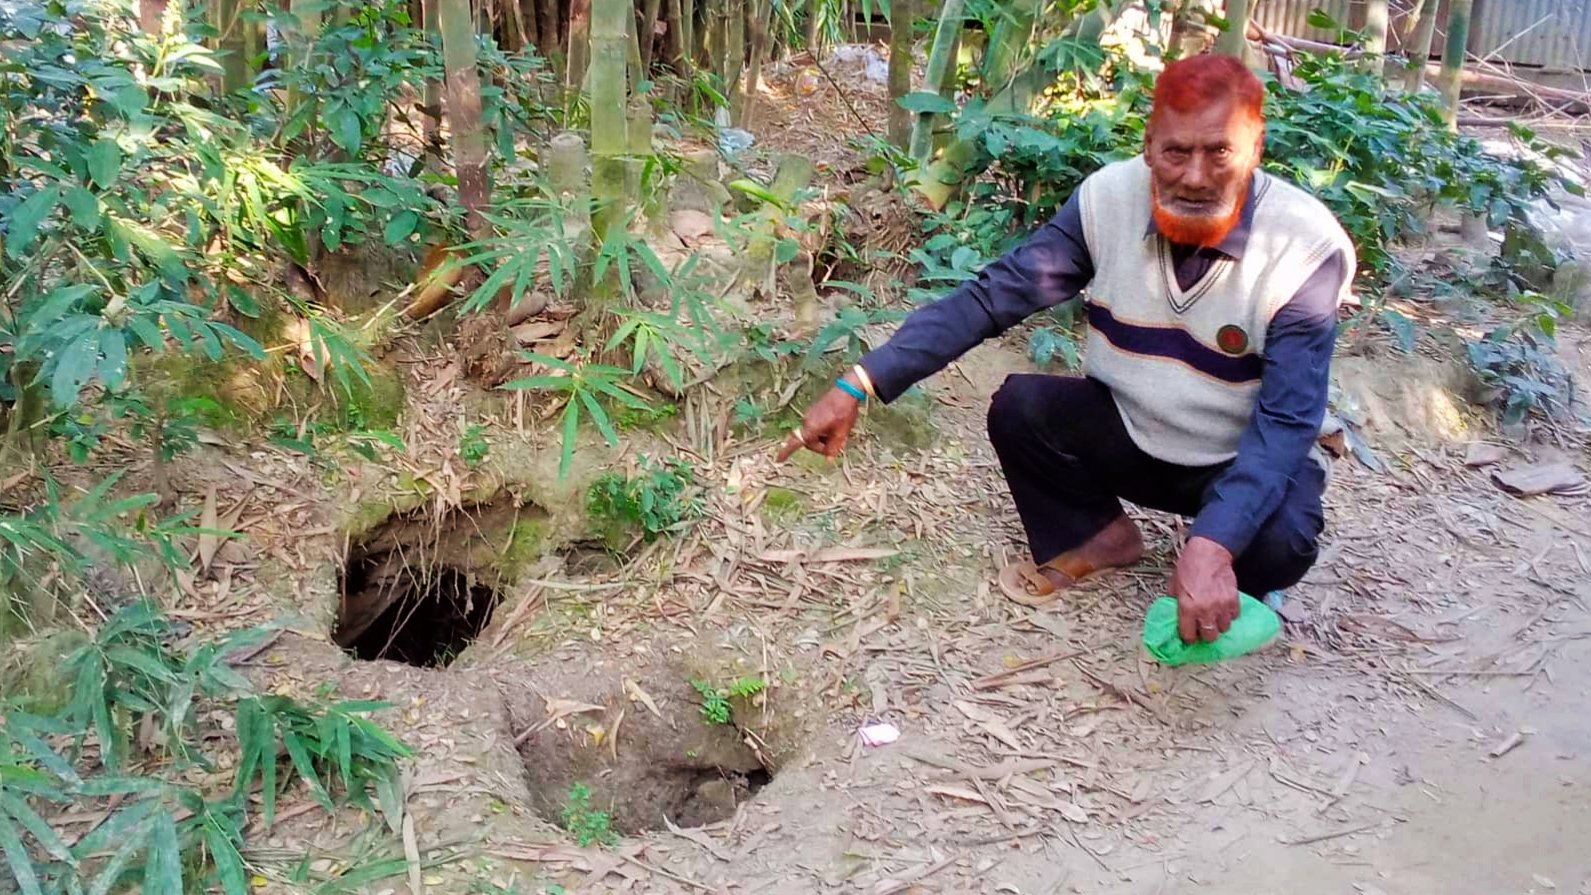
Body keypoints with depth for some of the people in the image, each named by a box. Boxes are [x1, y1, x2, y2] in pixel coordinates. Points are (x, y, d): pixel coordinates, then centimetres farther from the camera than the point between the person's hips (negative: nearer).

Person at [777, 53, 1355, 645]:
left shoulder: (1307, 249, -25)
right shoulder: (1110, 198, -18)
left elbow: (1286, 421, -28)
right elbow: (994, 295, -17)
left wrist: (1212, 546, -44)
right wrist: (858, 386, -24)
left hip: (1244, 462, -3)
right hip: (1128, 434, 3)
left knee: (1278, 542, -33)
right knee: (1020, 407, -23)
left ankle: (1233, 588, 6)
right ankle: (1097, 536, 6)